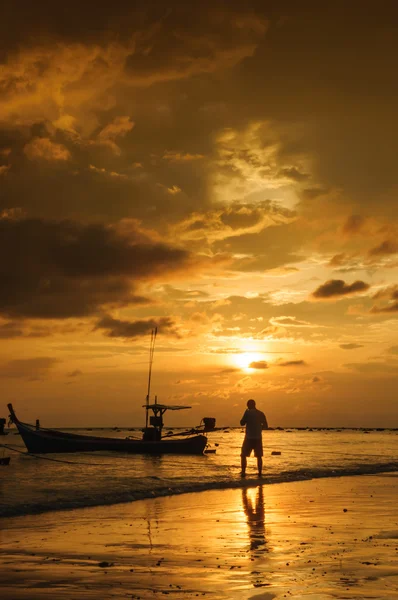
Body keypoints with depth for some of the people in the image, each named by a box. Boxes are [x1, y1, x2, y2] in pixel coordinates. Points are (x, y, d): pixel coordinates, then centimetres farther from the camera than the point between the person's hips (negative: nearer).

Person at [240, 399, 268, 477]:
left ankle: (243, 472, -2)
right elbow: (265, 426, 8)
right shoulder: (261, 413, 5)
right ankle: (260, 473, 11)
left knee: (243, 455, 5)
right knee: (259, 456, 13)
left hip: (249, 437, -4)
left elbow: (242, 423, -6)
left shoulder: (248, 412, -9)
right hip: (258, 438, 4)